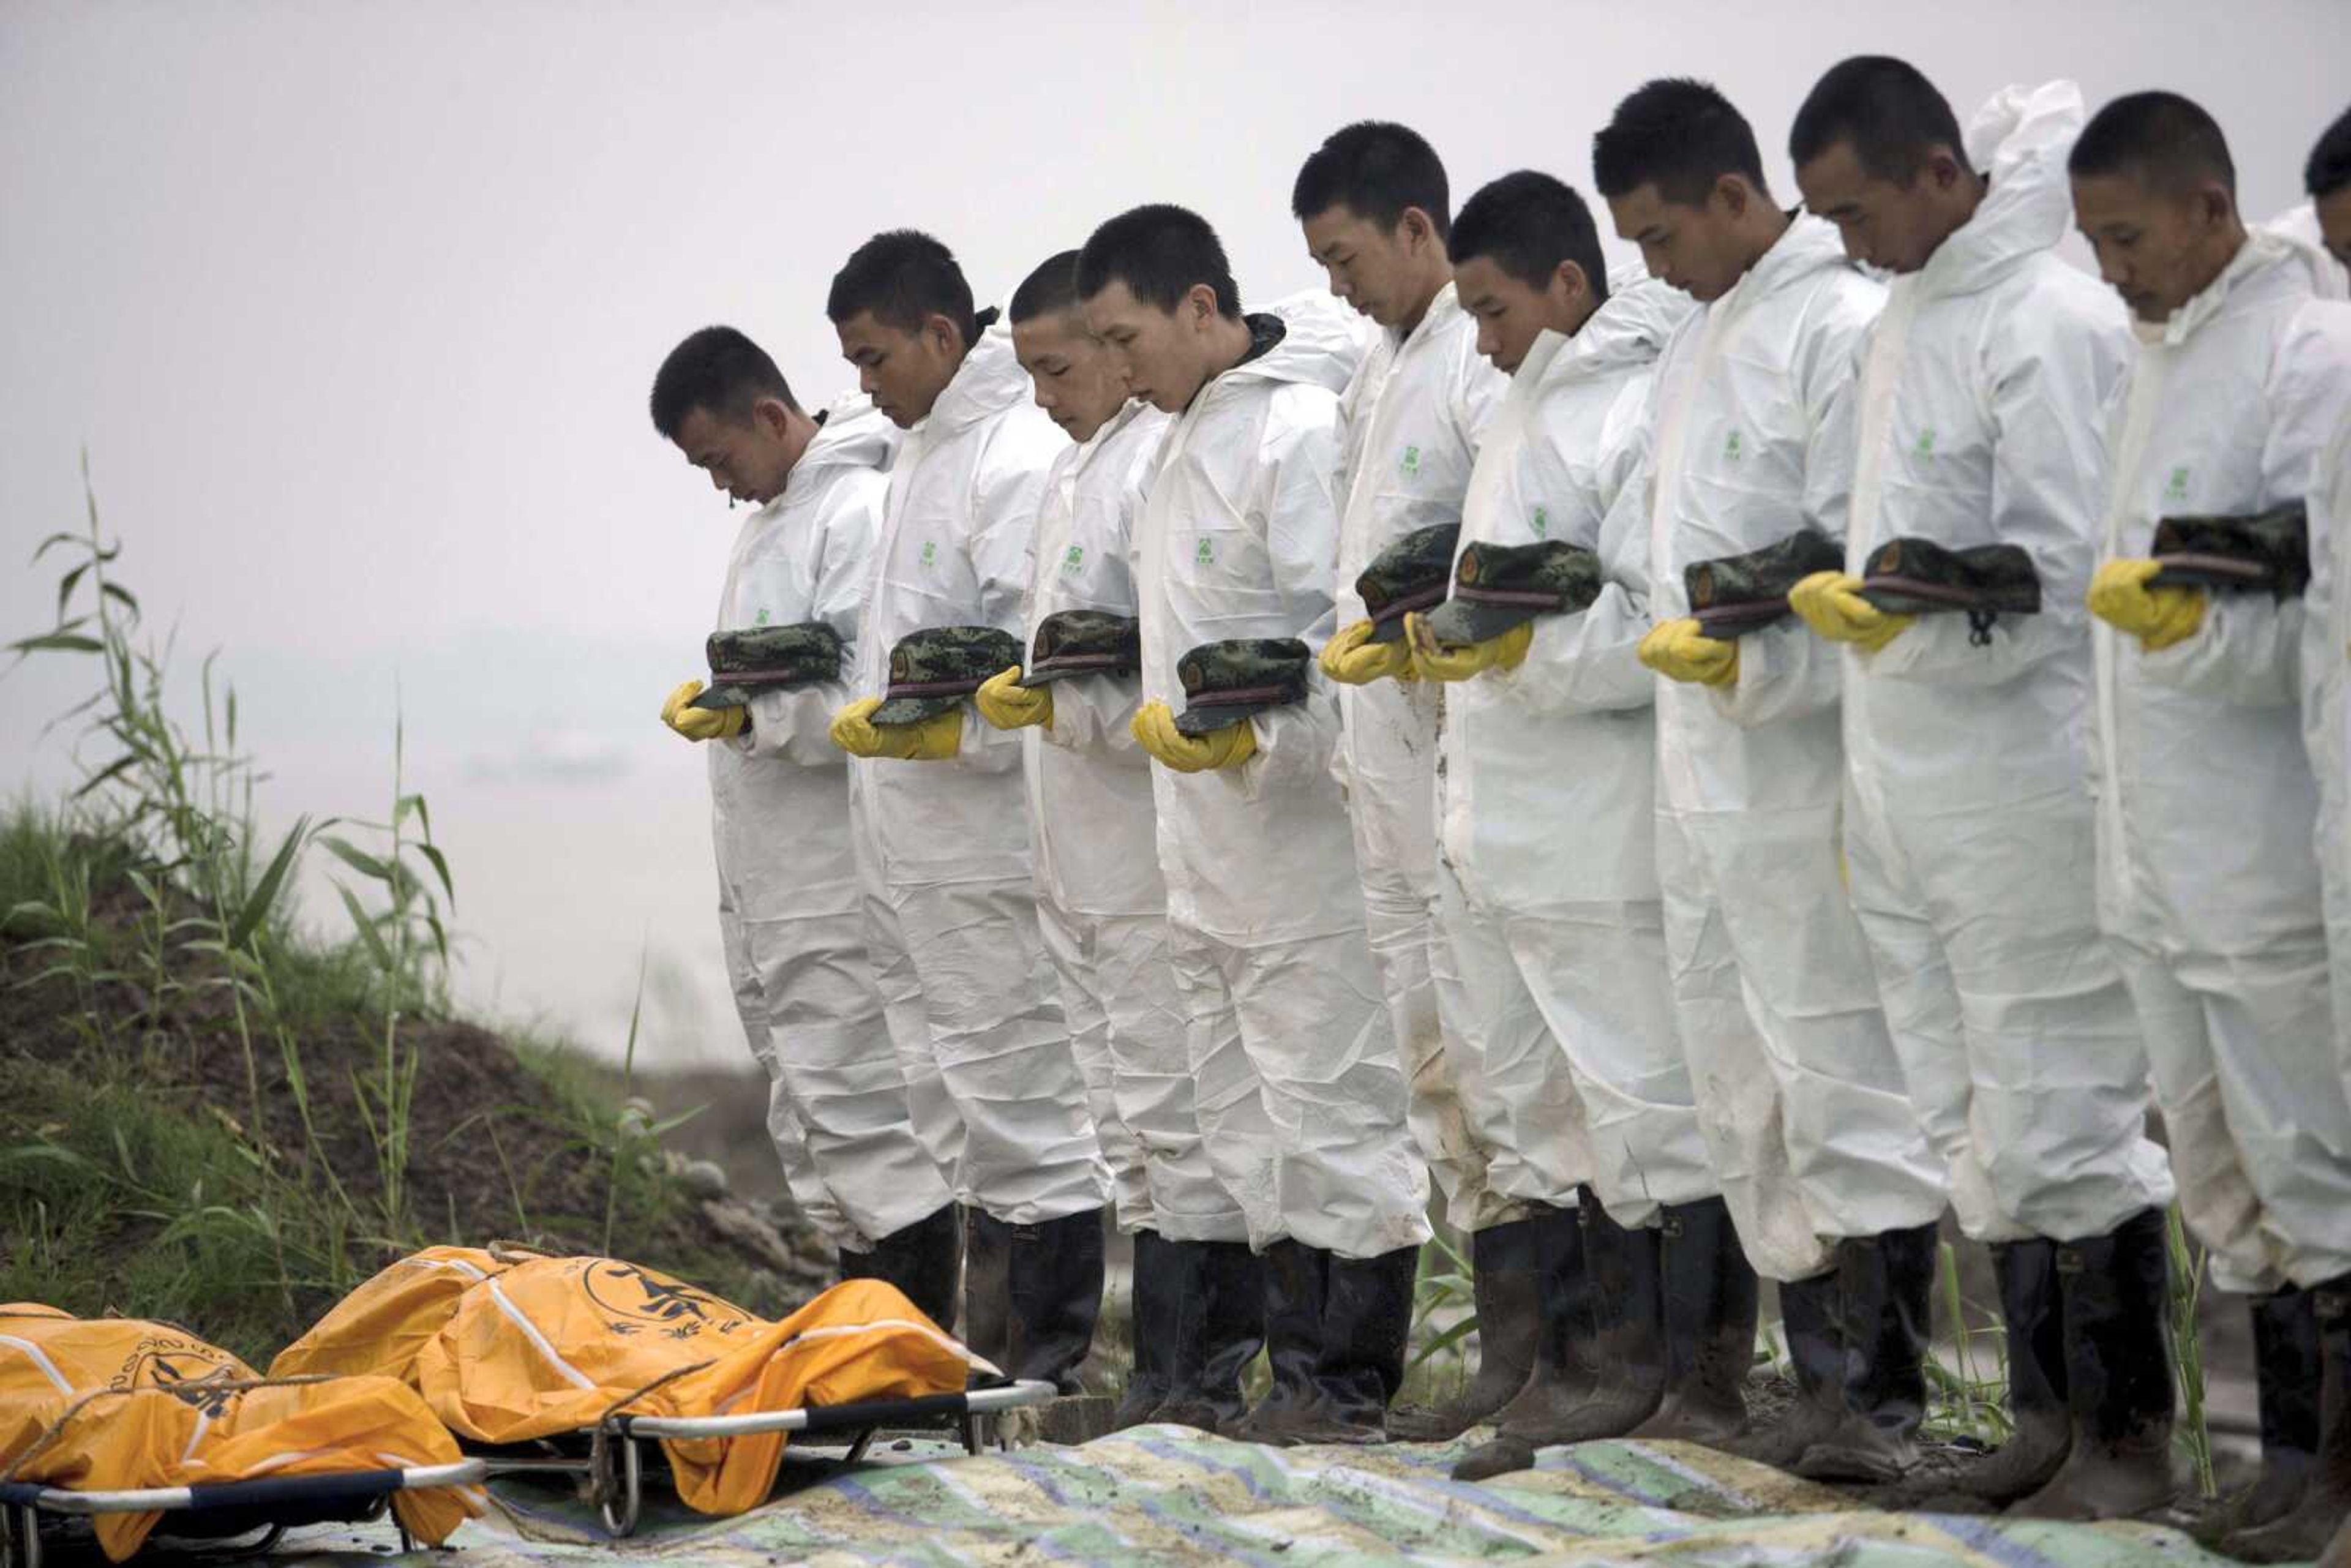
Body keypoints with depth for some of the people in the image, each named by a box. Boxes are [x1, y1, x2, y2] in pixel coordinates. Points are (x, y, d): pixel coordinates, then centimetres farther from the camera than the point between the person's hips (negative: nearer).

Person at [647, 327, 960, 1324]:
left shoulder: (863, 513, -13)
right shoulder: (771, 521, 19)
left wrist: (757, 717, -23)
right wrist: (718, 701, 12)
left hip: (843, 893, -10)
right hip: (773, 895, 10)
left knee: (859, 1113, -10)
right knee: (810, 1128, 12)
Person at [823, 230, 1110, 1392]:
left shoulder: (1018, 456, -14)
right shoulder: (929, 451, 18)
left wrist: (943, 728, -22)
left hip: (994, 841, -10)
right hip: (931, 844, 10)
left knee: (1025, 1098, -6)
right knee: (986, 1097, 14)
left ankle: (1047, 1366, -2)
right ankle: (992, 1352, 21)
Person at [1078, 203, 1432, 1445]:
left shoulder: (1302, 430, -15)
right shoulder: (1191, 435, 16)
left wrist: (1256, 736, -27)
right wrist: (1167, 711, 13)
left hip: (1300, 844, -10)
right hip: (1210, 854, 10)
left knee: (1334, 1114, -5)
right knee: (1251, 1134, 12)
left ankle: (1352, 1381, 0)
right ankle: (1300, 1369, 18)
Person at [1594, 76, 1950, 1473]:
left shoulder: (1844, 329, -12)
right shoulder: (1703, 342, 17)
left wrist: (1754, 665, -23)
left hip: (1804, 771, -10)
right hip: (1706, 777, 10)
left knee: (1842, 1090, -8)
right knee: (1749, 1102, 12)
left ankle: (1880, 1385, -4)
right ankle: (1830, 1380, 18)